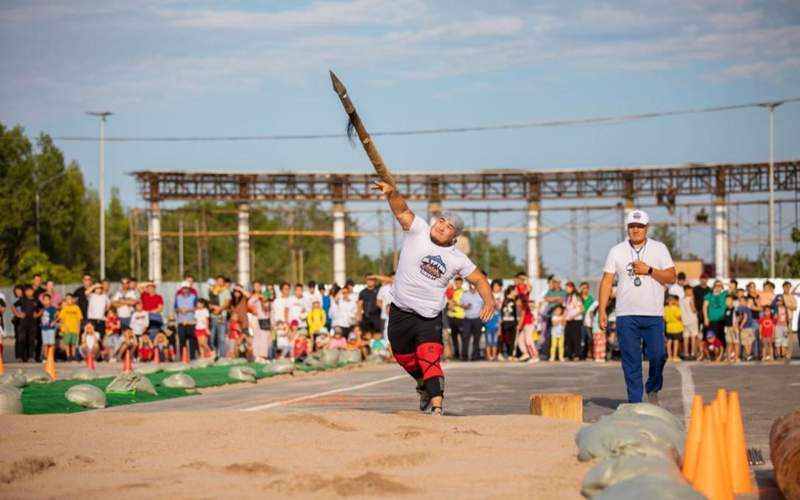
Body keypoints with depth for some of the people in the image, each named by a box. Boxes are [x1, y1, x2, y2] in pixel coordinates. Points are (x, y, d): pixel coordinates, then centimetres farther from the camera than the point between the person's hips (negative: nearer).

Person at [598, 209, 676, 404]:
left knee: (658, 355, -7)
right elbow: (607, 281, 6)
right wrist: (602, 310, -2)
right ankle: (635, 401, 3)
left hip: (654, 315, 0)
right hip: (626, 315, 0)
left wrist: (649, 270, -11)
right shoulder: (616, 251, 9)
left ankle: (653, 389, 18)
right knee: (631, 360, -2)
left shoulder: (659, 249, 8)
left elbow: (671, 278, 3)